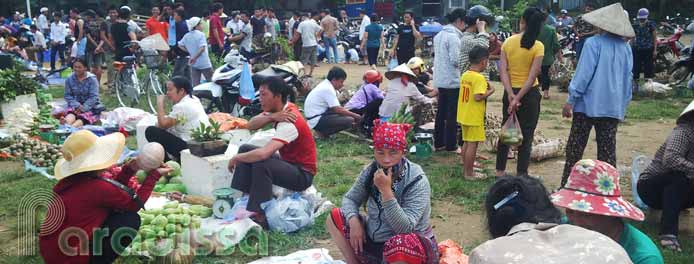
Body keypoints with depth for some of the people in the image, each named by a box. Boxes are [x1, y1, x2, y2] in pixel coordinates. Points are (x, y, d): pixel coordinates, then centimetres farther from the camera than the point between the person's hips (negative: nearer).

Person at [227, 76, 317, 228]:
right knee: (245, 149, 1)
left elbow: (263, 154, -41)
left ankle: (259, 216, -22)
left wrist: (236, 158, -25)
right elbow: (251, 125, -8)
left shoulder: (289, 123, -29)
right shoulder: (279, 109, -2)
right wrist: (271, 116, -26)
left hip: (302, 174, -9)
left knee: (261, 163, -33)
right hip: (287, 161, 9)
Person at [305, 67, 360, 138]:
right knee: (349, 121, -18)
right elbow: (338, 110, -19)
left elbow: (336, 108, 17)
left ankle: (322, 130, 7)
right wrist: (354, 115, -7)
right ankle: (323, 132, -7)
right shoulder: (328, 89, -18)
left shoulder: (325, 85, 10)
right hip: (317, 120, -10)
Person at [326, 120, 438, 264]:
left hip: (411, 247, -5)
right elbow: (350, 199, 4)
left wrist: (386, 190, -35)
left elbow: (405, 228, -29)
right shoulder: (370, 171, -6)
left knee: (402, 245, -39)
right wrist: (354, 221, -16)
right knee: (335, 217, -2)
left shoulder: (417, 181, -22)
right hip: (373, 240, 6)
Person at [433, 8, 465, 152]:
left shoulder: (439, 35, 10)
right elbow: (455, 60, -21)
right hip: (453, 80, -8)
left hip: (440, 79, 9)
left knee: (441, 112, 14)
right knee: (453, 114, 0)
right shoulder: (454, 36, -17)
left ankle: (438, 142, 20)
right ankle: (451, 145, 6)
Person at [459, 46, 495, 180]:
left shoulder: (464, 75, 8)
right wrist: (490, 91, -12)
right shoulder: (479, 78, -19)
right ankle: (470, 173, 7)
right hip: (474, 117, -9)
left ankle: (467, 169, 29)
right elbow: (478, 97, -27)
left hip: (463, 116, 9)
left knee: (466, 143, 17)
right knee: (472, 144, 0)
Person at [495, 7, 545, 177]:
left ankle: (500, 170, 23)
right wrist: (519, 98, -15)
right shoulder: (538, 46, -10)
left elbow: (503, 71, -9)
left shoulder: (508, 42, -3)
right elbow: (532, 76, -16)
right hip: (529, 93, -3)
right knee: (526, 135, 6)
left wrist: (511, 95, -14)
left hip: (509, 92, 3)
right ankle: (521, 174, 10)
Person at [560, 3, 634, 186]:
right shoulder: (625, 48, 5)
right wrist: (623, 105, 20)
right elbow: (627, 79, 10)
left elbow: (584, 74, -12)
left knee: (575, 148, 6)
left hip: (588, 104, -4)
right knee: (608, 151, 9)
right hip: (614, 107, 4)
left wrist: (571, 100, -6)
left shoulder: (594, 43, -9)